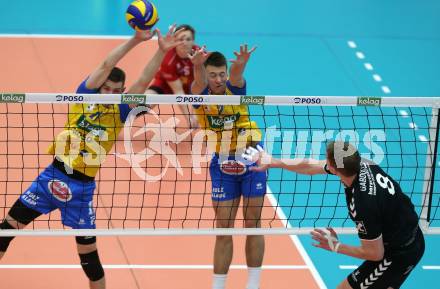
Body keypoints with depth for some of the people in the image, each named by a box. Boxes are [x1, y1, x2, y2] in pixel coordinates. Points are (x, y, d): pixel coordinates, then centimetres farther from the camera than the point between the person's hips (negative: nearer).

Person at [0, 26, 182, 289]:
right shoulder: (85, 95, -1)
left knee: (88, 252, 5)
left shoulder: (119, 111, -1)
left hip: (81, 187, -1)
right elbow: (106, 65, -12)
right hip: (53, 175, 1)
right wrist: (134, 40, -20)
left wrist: (162, 51, -22)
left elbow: (144, 81, -11)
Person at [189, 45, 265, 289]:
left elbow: (236, 75, -38)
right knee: (223, 229, 3)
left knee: (253, 225, 4)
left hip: (251, 159, -1)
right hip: (222, 164, 1)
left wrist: (240, 64, -62)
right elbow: (199, 80, -37)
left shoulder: (235, 88, -14)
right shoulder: (200, 94, -13)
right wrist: (197, 64, -61)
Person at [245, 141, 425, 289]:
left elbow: (375, 254, -20)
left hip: (399, 255, -9)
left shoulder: (363, 205, -33)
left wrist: (336, 247, -8)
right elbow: (310, 166, 7)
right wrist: (272, 162, 15)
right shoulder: (359, 164, -10)